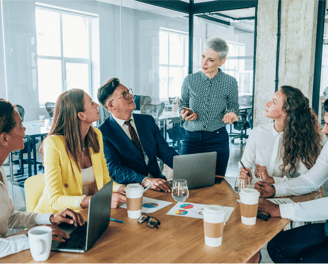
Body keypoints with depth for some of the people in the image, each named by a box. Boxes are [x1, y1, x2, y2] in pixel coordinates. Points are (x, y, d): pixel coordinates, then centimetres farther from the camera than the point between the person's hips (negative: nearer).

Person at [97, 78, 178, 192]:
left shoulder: (148, 121, 14)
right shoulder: (103, 133, -3)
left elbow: (165, 152, 11)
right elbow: (114, 168, -13)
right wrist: (145, 181, -29)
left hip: (157, 182, 5)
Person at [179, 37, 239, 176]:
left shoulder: (230, 83, -1)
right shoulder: (190, 80, 1)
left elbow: (233, 106, 11)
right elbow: (182, 104, 13)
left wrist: (230, 113, -11)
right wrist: (184, 113, -9)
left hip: (218, 138, 0)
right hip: (191, 138, 1)